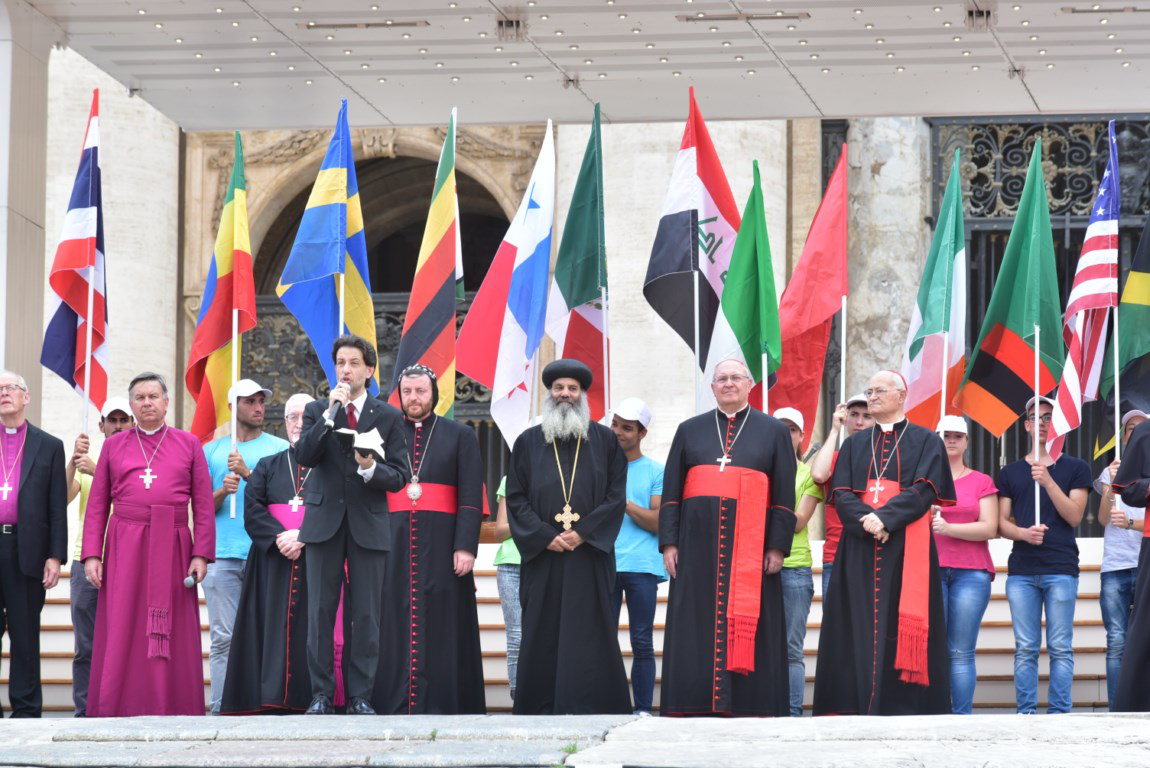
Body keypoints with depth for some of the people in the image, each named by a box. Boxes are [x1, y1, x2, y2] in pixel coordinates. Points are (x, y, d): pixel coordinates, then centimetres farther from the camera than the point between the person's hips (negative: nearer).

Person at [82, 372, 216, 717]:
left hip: (172, 547, 0)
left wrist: (201, 554, -5)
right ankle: (114, 711, -1)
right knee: (120, 634, -3)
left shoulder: (188, 444, 10)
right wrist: (92, 555, -1)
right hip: (125, 548, 0)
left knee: (172, 634, -1)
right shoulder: (113, 446, 13)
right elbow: (97, 505, 9)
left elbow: (204, 505, 5)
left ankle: (172, 711, 1)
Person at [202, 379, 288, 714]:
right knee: (224, 636, -4)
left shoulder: (280, 448, 12)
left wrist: (247, 474, -10)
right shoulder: (212, 451, 17)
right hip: (221, 554, 1)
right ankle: (221, 708, -5)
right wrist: (223, 491, -7)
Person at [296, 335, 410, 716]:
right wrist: (330, 413, -14)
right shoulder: (317, 410, 9)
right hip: (324, 521, 1)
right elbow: (304, 456, -7)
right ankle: (321, 694, 5)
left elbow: (400, 476, 3)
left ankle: (360, 696, 4)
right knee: (320, 612, 0)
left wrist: (371, 469, -17)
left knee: (366, 614, -1)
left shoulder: (388, 416, 7)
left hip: (368, 524, -1)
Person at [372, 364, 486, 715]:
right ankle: (394, 703, 0)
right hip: (394, 547, 2)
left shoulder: (460, 436, 9)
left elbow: (471, 498, 2)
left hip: (440, 547, -2)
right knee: (395, 626, -2)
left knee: (440, 626, -3)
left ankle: (440, 705, -2)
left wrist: (466, 546, -9)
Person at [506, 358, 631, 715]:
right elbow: (516, 498, 6)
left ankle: (587, 707, -3)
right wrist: (545, 537, -8)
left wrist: (583, 532, -10)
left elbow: (616, 496, 3)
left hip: (590, 554, -1)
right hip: (542, 554, 1)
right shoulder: (528, 442, 11)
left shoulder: (605, 440, 9)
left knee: (588, 630, -4)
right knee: (542, 633, -1)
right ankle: (542, 708, 2)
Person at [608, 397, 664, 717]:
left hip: (642, 568, -2)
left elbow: (658, 522, -1)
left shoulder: (656, 472, 8)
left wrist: (622, 502, -9)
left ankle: (643, 710, 0)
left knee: (642, 643, -1)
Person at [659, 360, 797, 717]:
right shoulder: (690, 431, 14)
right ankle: (696, 710, 0)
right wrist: (669, 543, 1)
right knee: (697, 631, -1)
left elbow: (785, 496, 5)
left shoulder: (773, 431, 9)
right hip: (698, 546, 2)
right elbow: (671, 490, 11)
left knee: (748, 629, -2)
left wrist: (777, 547, -4)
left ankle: (750, 709, -1)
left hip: (751, 547, -2)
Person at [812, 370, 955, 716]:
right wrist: (867, 521, -15)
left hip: (905, 550, -3)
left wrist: (885, 517, -19)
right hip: (859, 548, 3)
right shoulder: (855, 445, 18)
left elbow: (924, 490, -5)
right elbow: (841, 493, 5)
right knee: (860, 629, -3)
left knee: (901, 629, -8)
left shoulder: (925, 442, 9)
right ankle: (860, 709, -4)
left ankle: (903, 709, -8)